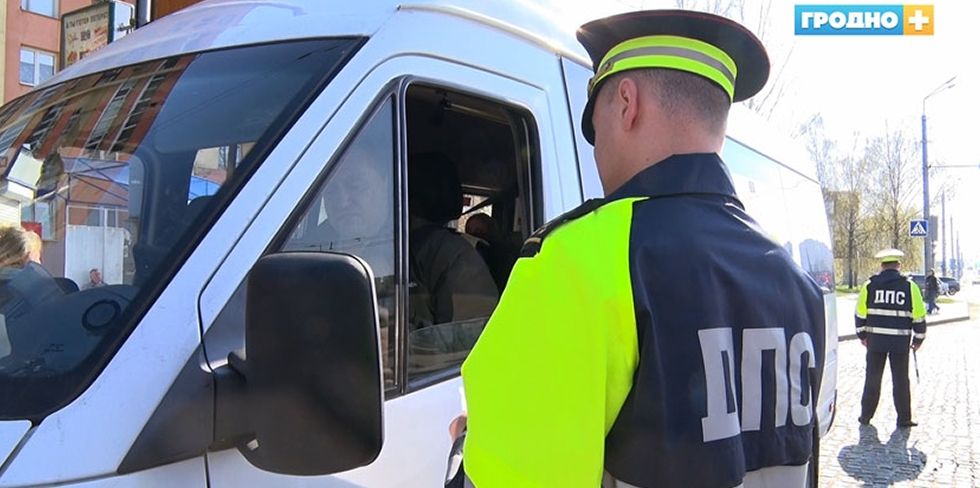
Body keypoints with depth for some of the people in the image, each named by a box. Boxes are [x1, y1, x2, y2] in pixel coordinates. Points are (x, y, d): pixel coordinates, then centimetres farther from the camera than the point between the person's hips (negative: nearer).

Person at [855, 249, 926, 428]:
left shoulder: (870, 285, 0)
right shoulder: (909, 286, -3)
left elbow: (860, 313, 1)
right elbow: (919, 316, -1)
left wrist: (862, 335, 13)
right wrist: (918, 339, 9)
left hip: (875, 339, 1)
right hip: (900, 341, -1)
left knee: (872, 378, 11)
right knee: (900, 380, 8)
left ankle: (866, 416, 17)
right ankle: (904, 418, 13)